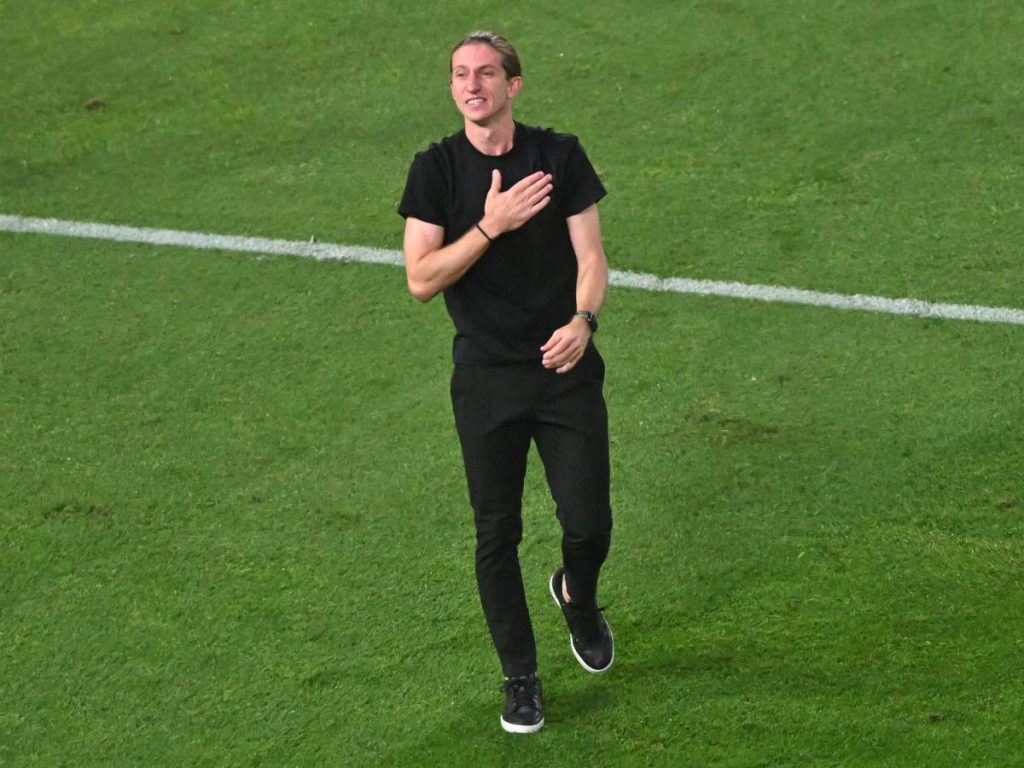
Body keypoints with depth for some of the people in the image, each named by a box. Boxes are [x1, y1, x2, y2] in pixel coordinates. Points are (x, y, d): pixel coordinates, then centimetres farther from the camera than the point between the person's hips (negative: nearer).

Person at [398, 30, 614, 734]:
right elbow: (421, 279, -8)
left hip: (564, 368, 0)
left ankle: (578, 597, 33)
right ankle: (521, 679, 19)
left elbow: (591, 257, 0)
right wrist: (490, 225, -19)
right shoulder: (436, 169, -1)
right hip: (486, 378, 0)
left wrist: (583, 319, -20)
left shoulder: (560, 156, 1)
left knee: (589, 523, -4)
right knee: (497, 535, 4)